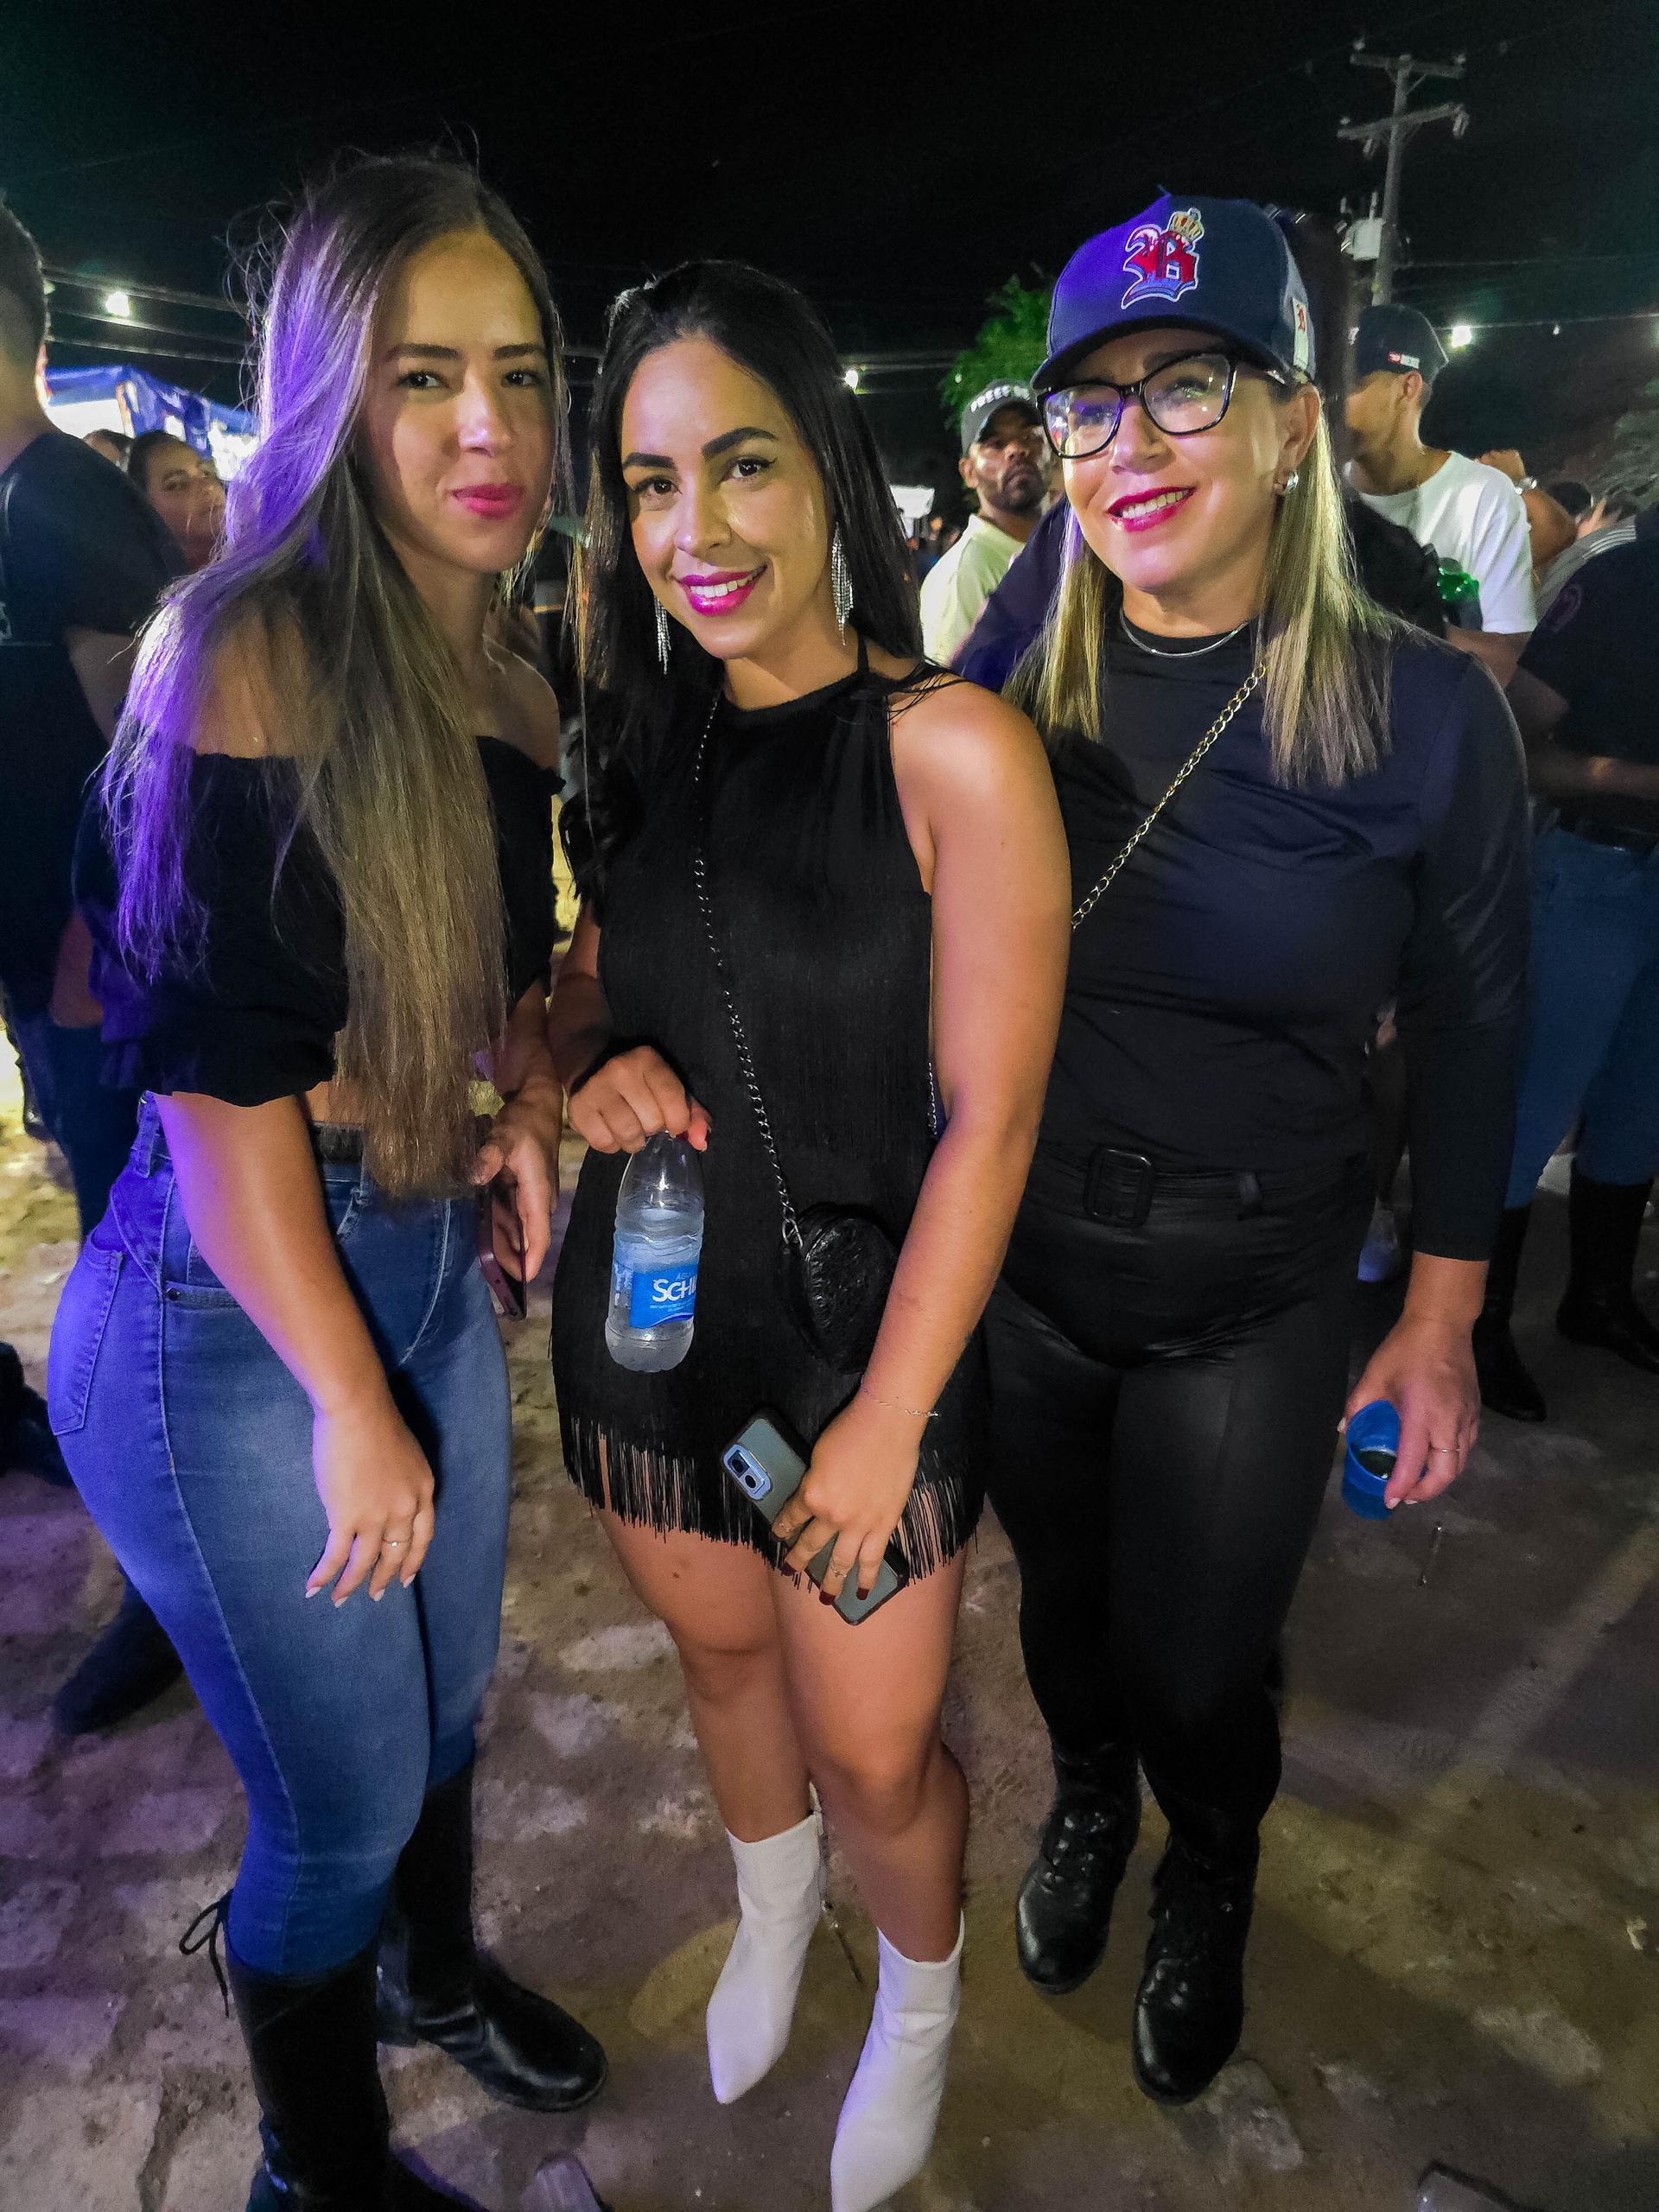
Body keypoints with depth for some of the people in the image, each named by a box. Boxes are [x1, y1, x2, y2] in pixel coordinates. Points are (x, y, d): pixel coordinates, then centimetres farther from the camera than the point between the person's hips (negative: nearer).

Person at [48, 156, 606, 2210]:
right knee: (345, 1801, 12)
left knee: (443, 1699, 26)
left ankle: (435, 1971, 58)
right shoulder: (254, 649, -19)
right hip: (227, 1325, -7)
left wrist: (530, 1096, -1)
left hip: (427, 1266, 7)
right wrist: (354, 1410, -15)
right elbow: (218, 1076, -21)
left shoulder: (507, 695, 4)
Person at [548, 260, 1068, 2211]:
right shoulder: (647, 744, 2)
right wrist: (595, 1068, -10)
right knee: (719, 1654, 23)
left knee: (875, 1752, 9)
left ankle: (920, 2001, 45)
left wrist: (888, 1418, -15)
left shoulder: (953, 750, -16)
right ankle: (772, 1921, 56)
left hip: (857, 1339, -4)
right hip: (638, 1319, 5)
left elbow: (987, 1120, -15)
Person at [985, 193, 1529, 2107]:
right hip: (1019, 1265, 3)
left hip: (1251, 1303, -2)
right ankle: (1087, 1802, 58)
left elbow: (1468, 1034, -6)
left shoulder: (1423, 713, -15)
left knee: (1196, 1664, 15)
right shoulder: (1017, 691, -7)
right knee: (1061, 1590, 24)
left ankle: (1208, 1889, 52)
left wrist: (1440, 1329, -1)